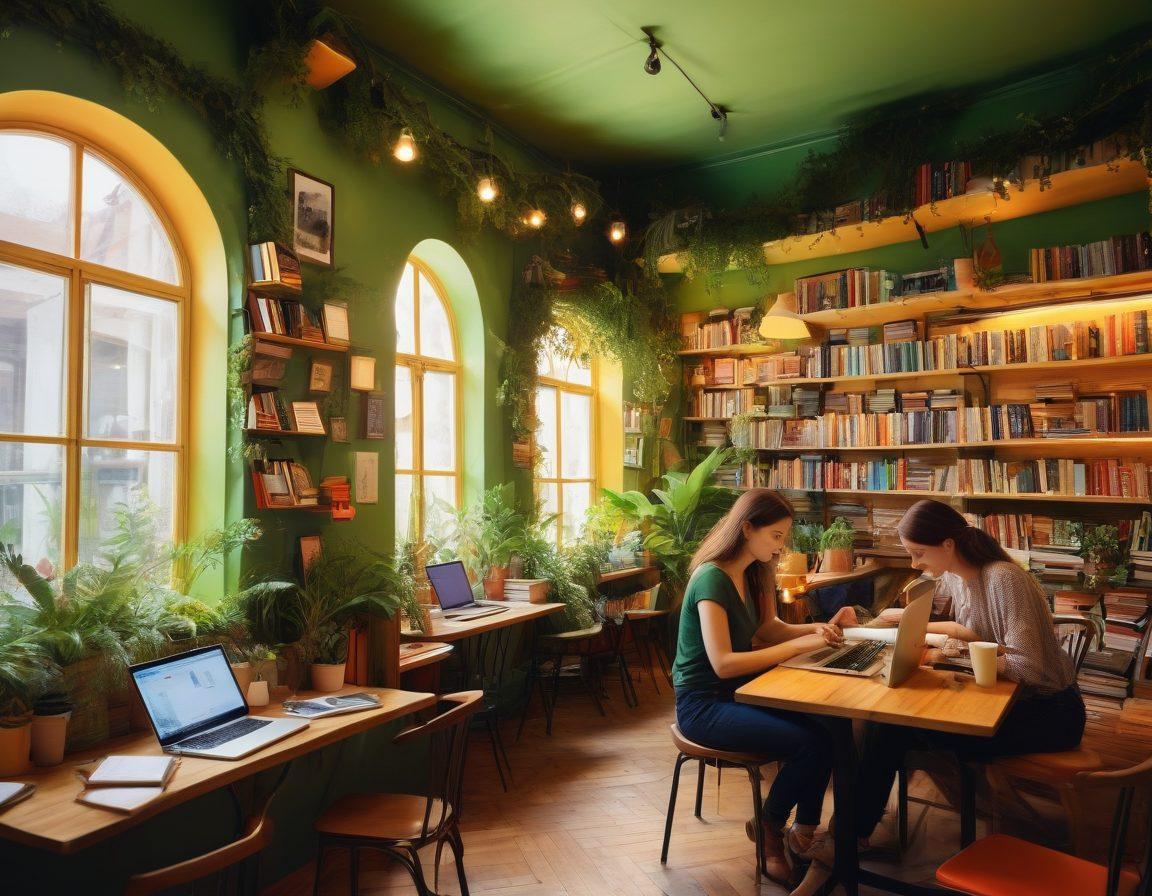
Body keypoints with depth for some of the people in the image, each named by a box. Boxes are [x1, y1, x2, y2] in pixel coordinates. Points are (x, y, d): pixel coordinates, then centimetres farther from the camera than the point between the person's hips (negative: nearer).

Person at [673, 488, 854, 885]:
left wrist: (816, 629, -5)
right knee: (810, 743, -19)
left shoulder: (749, 573, 5)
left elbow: (767, 629, 14)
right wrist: (798, 646, -25)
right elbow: (722, 663, -27)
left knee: (825, 727, -11)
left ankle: (803, 834, 4)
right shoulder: (713, 578, -22)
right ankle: (768, 826, 6)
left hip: (735, 691, 8)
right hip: (703, 704, -8)